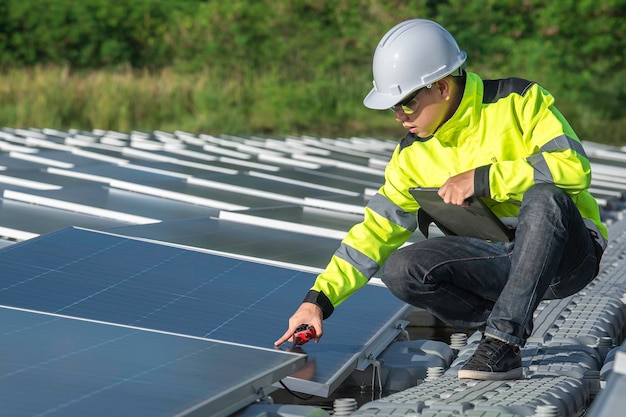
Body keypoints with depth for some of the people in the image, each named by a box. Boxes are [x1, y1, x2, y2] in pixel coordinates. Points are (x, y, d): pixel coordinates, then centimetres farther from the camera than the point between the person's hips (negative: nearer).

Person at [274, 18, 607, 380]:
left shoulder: (518, 101, -12)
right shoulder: (413, 156, 4)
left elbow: (575, 167, -23)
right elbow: (377, 231, 5)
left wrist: (481, 179, -25)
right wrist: (319, 298, -5)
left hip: (566, 252, -5)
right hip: (500, 262, 5)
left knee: (543, 198, -38)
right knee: (401, 271, -19)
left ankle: (503, 342, -35)